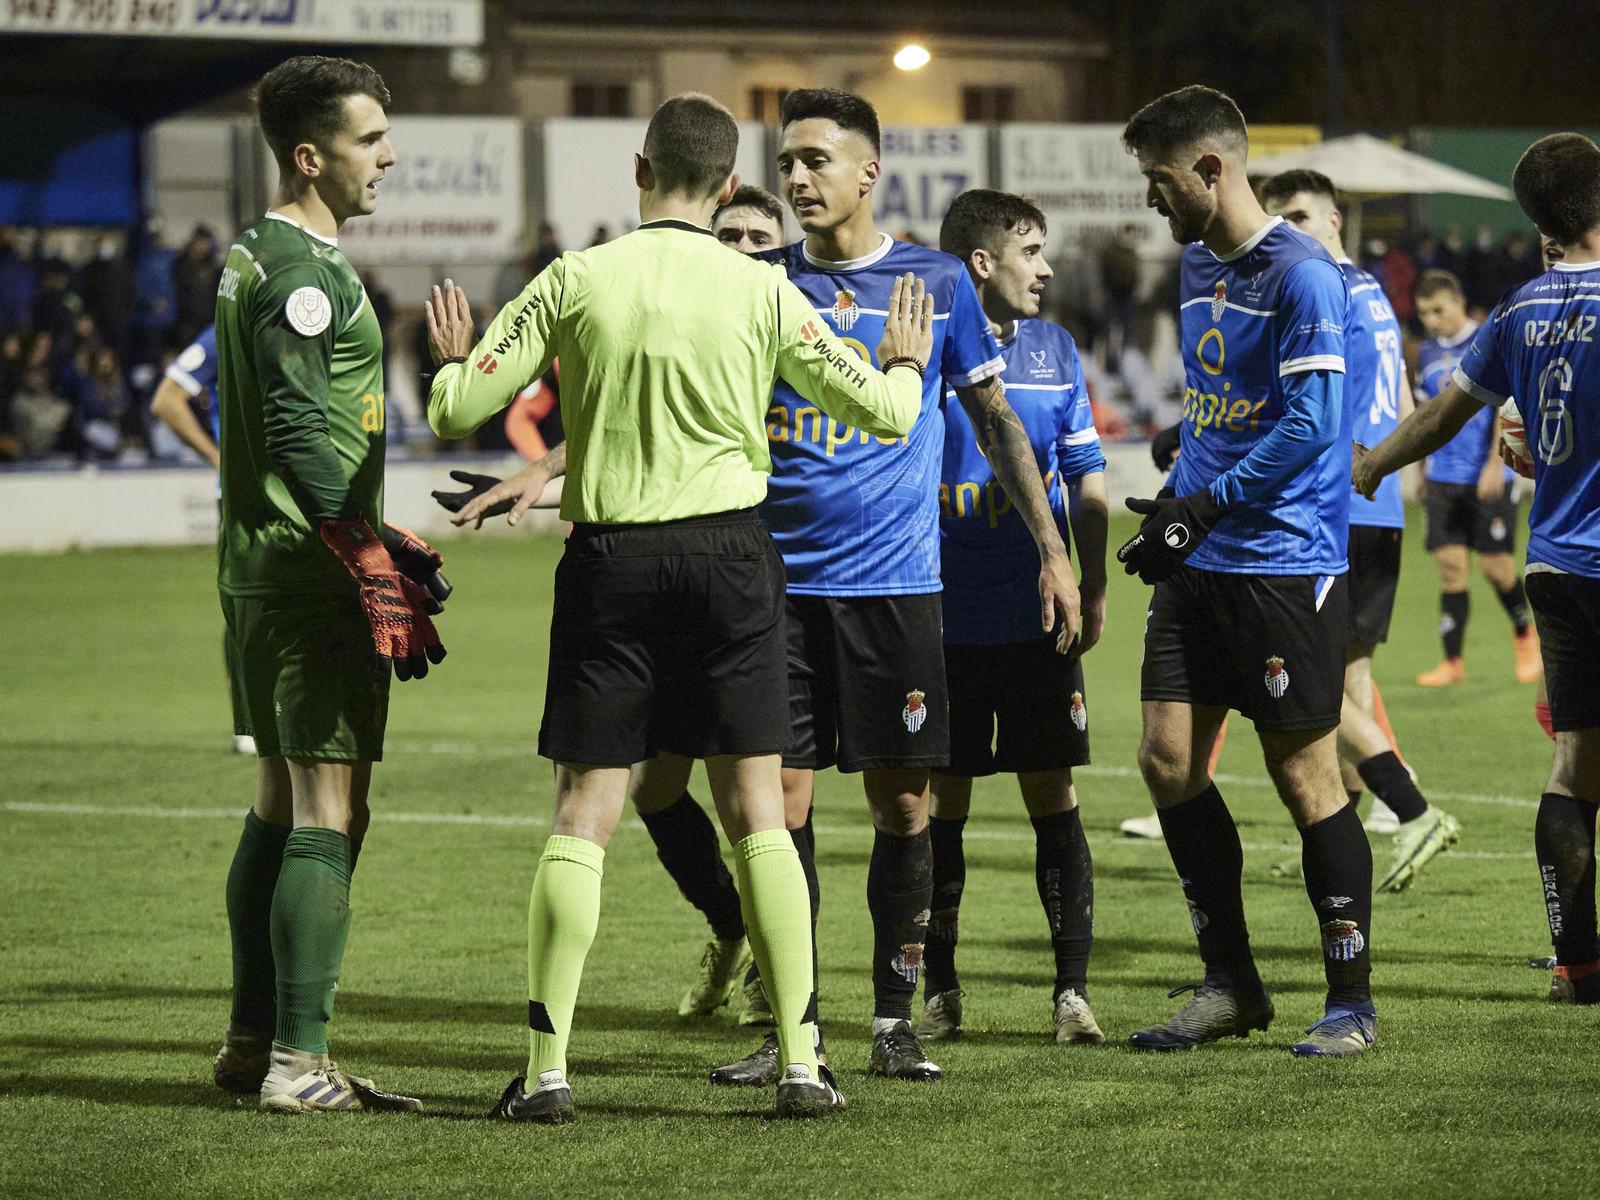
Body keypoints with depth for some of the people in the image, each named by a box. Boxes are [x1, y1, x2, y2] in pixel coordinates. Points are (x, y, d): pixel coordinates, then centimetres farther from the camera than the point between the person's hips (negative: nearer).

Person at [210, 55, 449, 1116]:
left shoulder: (255, 257, 17)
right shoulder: (304, 271, -15)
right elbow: (302, 438, -22)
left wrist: (380, 538, 25)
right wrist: (376, 570, -22)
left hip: (261, 568, 10)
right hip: (313, 578, -10)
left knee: (282, 804, 15)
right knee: (329, 811, -9)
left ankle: (255, 1043, 21)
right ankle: (299, 1062, -10)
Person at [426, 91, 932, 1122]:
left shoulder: (573, 283, -3)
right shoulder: (762, 292, 0)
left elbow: (458, 412, -1)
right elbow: (884, 411, 5)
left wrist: (454, 358, 22)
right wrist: (907, 362, 28)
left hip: (610, 559, 0)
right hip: (731, 553, 0)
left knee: (585, 814, 3)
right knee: (757, 811, 6)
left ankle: (548, 1068, -1)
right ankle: (801, 1062, 3)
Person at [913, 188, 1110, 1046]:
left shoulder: (1053, 349, 8)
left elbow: (1085, 480, 13)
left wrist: (1091, 591, 5)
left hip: (1039, 619, 3)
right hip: (944, 616, -2)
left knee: (1052, 796, 0)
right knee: (942, 803, 4)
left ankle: (1072, 990, 2)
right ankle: (940, 990, 14)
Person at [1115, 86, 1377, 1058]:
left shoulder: (1302, 273, -14)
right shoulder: (1198, 264, 14)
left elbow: (1311, 426, -19)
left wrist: (1201, 508, -18)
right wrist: (1174, 506, 13)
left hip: (1287, 564, -8)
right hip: (1202, 567, 8)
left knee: (1305, 777, -3)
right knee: (1168, 759, 3)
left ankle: (1353, 1002, 8)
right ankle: (1231, 985, 15)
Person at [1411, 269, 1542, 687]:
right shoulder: (1427, 354, 11)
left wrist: (1495, 464, -16)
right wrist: (1425, 474, 23)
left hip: (1489, 478, -4)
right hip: (1443, 477, 4)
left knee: (1495, 565, -3)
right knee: (1450, 565, -3)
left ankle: (1525, 633, 24)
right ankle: (1453, 662, -1)